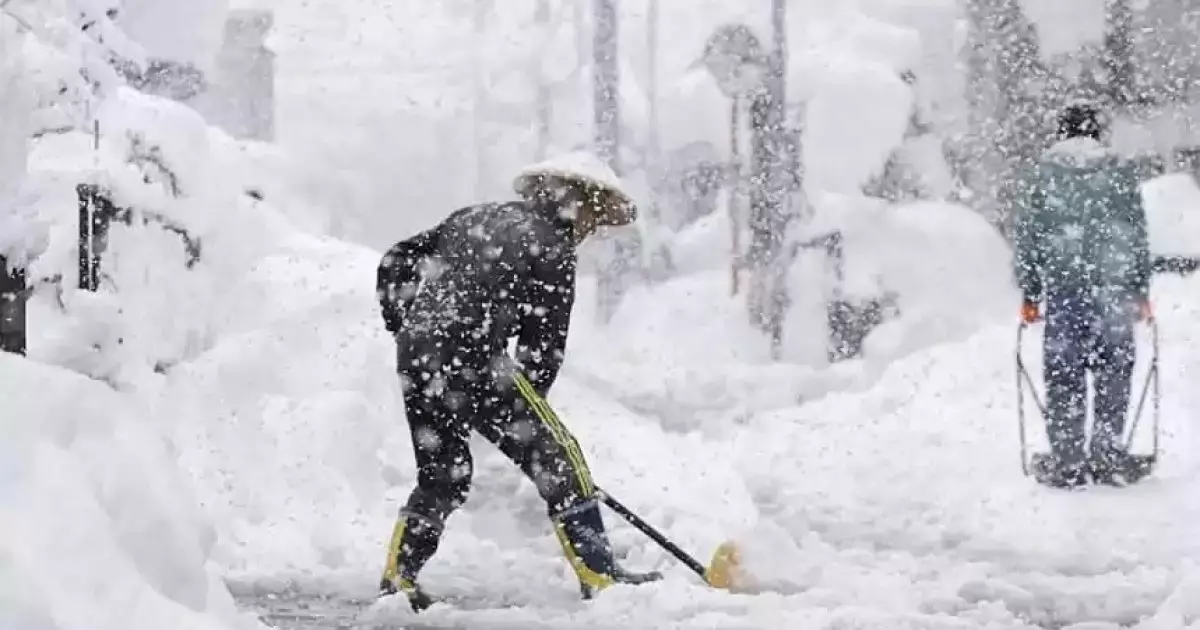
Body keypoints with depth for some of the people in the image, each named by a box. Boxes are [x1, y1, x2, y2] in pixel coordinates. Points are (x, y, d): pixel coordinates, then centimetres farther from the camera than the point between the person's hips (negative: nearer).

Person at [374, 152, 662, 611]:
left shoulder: (476, 217, 22)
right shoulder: (552, 249, 0)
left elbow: (396, 263, 22)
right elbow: (543, 346, 0)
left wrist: (406, 327, 27)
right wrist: (524, 408, 12)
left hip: (416, 360, 7)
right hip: (472, 358, -7)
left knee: (442, 476, 21)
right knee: (555, 458, 0)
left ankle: (397, 578, 18)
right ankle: (598, 576, -3)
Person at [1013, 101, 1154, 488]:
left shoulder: (1037, 178, 5)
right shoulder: (1121, 172, 6)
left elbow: (1028, 242, 5)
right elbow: (1138, 236, 7)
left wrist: (1030, 295, 11)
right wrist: (1141, 291, 12)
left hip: (1061, 291, 0)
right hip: (1113, 291, 0)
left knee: (1064, 376, 3)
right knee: (1114, 370, 7)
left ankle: (1066, 461, 1)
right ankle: (1107, 456, 4)